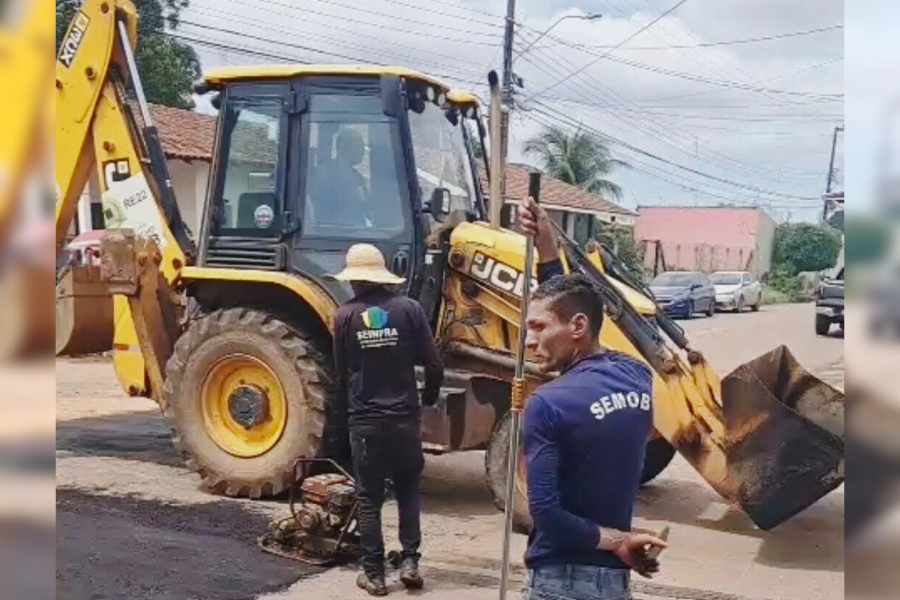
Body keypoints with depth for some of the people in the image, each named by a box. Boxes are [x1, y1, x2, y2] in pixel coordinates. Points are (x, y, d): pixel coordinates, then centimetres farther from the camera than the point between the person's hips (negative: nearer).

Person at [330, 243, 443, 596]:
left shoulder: (345, 316, -3)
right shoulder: (408, 309, -4)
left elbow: (341, 373, 6)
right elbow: (433, 364, -4)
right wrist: (429, 397, 15)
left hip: (364, 420, 0)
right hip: (404, 417, 1)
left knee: (369, 498, 9)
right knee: (408, 491, 18)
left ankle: (373, 573, 11)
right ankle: (409, 561, 12)